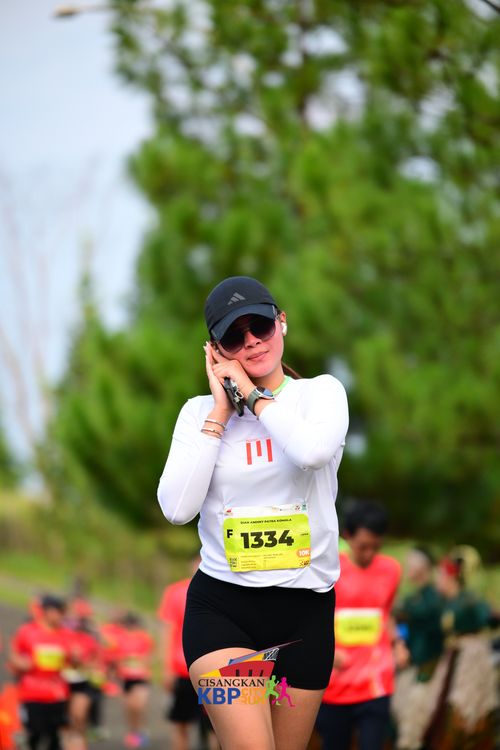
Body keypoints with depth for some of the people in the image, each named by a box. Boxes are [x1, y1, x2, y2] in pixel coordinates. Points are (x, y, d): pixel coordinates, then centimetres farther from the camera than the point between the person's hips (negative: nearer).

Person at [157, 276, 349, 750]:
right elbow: (177, 509, -12)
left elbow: (313, 450, -23)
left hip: (306, 607, 1)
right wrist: (220, 413, -8)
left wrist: (252, 393, -11)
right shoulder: (200, 412, 3)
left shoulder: (322, 391, 2)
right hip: (221, 606, -1)